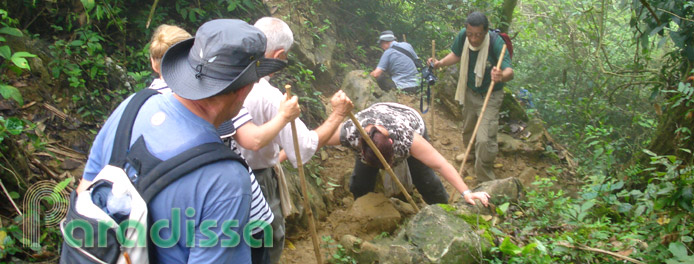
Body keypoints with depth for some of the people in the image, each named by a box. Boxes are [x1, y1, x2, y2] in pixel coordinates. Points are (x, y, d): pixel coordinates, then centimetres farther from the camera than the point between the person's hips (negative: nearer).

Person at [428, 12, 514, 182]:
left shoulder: (496, 43, -31)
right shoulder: (463, 36, -16)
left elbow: (509, 71, -40)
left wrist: (502, 76, -63)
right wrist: (440, 63, -13)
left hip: (490, 97, -5)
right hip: (469, 92, 6)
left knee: (485, 139, -14)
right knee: (468, 130, 25)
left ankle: (485, 182, 3)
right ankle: (472, 154, 57)